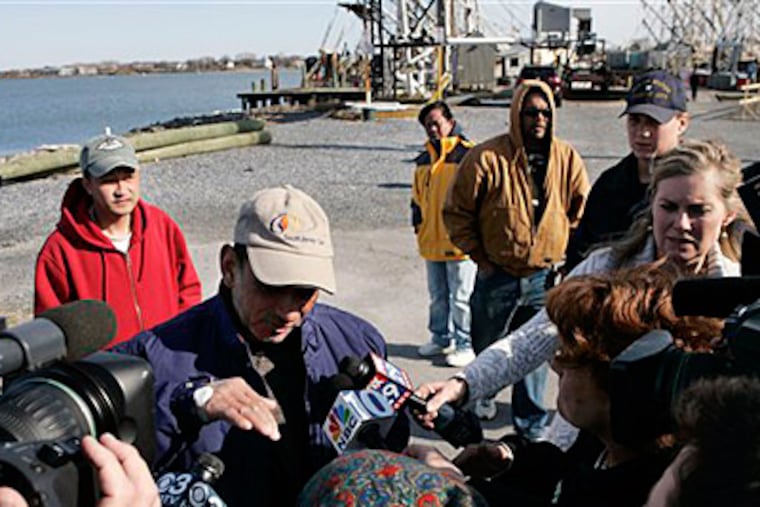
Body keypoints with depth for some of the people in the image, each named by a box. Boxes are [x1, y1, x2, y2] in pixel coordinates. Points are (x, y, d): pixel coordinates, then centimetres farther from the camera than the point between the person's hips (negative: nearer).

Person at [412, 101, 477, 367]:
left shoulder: (468, 154, -8)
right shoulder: (424, 159, 14)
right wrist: (418, 222, 14)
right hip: (431, 241, 7)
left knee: (461, 297, 0)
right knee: (438, 296, 17)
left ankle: (465, 345, 11)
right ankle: (441, 338, 30)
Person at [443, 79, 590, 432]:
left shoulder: (567, 158, -2)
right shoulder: (487, 157, -11)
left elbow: (583, 211, 10)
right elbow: (457, 211, -4)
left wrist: (567, 256, 3)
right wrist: (479, 257, -4)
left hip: (545, 276, 2)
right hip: (497, 275, -1)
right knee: (487, 347, 16)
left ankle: (531, 423, 26)